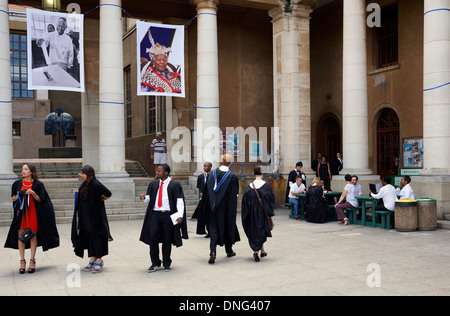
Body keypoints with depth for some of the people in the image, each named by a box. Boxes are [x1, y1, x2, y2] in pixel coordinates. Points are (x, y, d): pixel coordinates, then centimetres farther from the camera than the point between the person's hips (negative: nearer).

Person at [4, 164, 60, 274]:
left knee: (33, 235, 0)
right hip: (20, 212, 2)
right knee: (20, 235, 0)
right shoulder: (17, 183, 7)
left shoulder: (38, 184, 0)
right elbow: (13, 198, 8)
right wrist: (21, 194, -11)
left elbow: (40, 200, -1)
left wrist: (33, 193, -18)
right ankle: (22, 261, 7)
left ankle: (32, 261, 8)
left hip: (33, 213, -2)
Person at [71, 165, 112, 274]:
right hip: (85, 216, 8)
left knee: (95, 236, -2)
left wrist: (99, 199, -4)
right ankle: (92, 259, 22)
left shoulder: (96, 184, -18)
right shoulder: (84, 185, 8)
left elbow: (108, 194, -17)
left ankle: (99, 261, 8)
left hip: (95, 216, -8)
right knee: (88, 237, 12)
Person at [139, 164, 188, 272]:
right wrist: (144, 197, -11)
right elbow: (149, 198, 14)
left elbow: (180, 201, -6)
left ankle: (166, 263, 19)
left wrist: (180, 215, -17)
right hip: (155, 215, 3)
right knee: (152, 238, -3)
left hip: (168, 215, -3)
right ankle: (155, 263, 10)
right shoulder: (153, 184, 12)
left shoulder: (175, 185, -1)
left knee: (167, 240, 5)